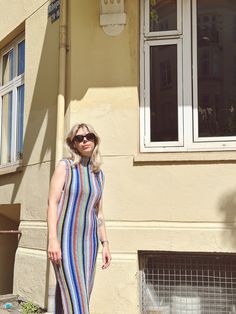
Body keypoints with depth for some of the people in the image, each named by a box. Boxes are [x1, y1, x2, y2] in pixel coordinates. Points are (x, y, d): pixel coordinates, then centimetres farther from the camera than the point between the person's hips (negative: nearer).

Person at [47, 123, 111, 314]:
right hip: (66, 238, -6)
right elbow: (52, 203, -8)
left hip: (88, 241, 6)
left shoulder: (98, 173, 14)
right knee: (74, 298, -12)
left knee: (83, 296, 6)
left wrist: (105, 244, 11)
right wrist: (53, 239, -18)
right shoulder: (65, 166, -1)